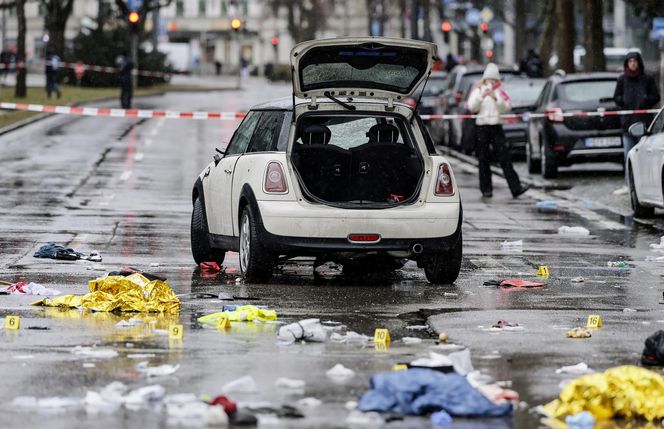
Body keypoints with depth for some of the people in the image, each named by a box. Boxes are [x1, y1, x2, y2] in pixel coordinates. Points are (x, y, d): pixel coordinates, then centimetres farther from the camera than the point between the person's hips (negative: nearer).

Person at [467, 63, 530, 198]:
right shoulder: (478, 90, 6)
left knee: (505, 157, -6)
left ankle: (516, 188, -10)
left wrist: (496, 98, -17)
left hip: (496, 127, 0)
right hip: (481, 126, 0)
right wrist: (481, 96, -19)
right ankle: (486, 189, 9)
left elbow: (507, 107, -2)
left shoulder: (500, 91, 9)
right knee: (483, 159, 1)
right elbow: (471, 107, -6)